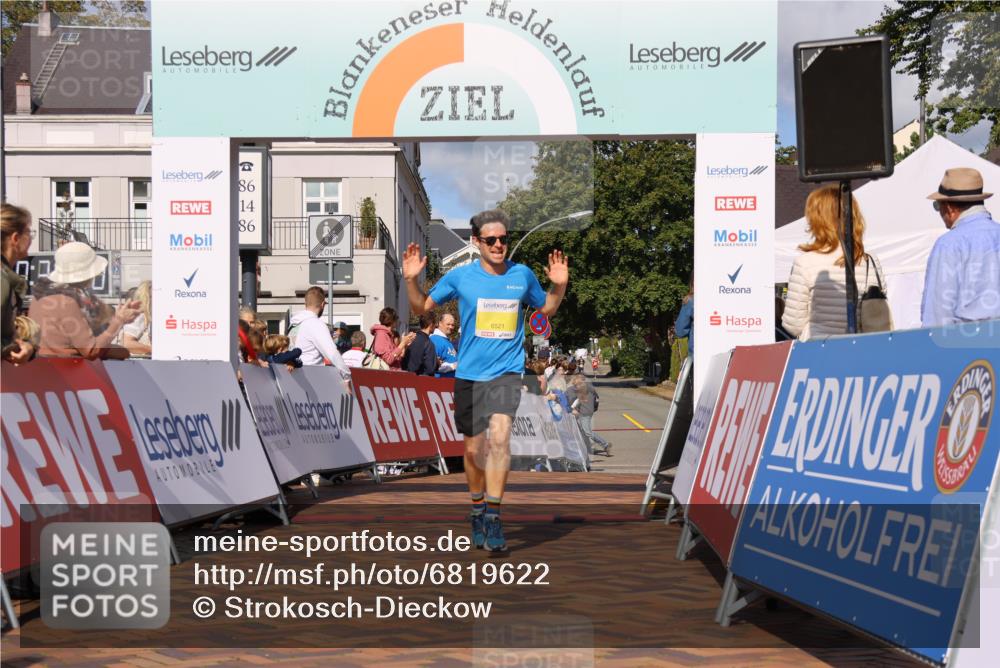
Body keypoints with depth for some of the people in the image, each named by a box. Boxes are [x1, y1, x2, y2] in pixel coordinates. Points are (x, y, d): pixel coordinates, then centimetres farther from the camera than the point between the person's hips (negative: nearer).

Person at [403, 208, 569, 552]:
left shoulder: (522, 275, 2)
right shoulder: (460, 276, -1)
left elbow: (547, 309, 20)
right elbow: (421, 307, 9)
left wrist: (559, 286, 1)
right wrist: (411, 279, -8)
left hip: (507, 372, -1)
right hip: (469, 373, 1)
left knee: (499, 436, -22)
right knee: (474, 448, 10)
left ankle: (493, 517, -16)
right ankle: (477, 510, 33)